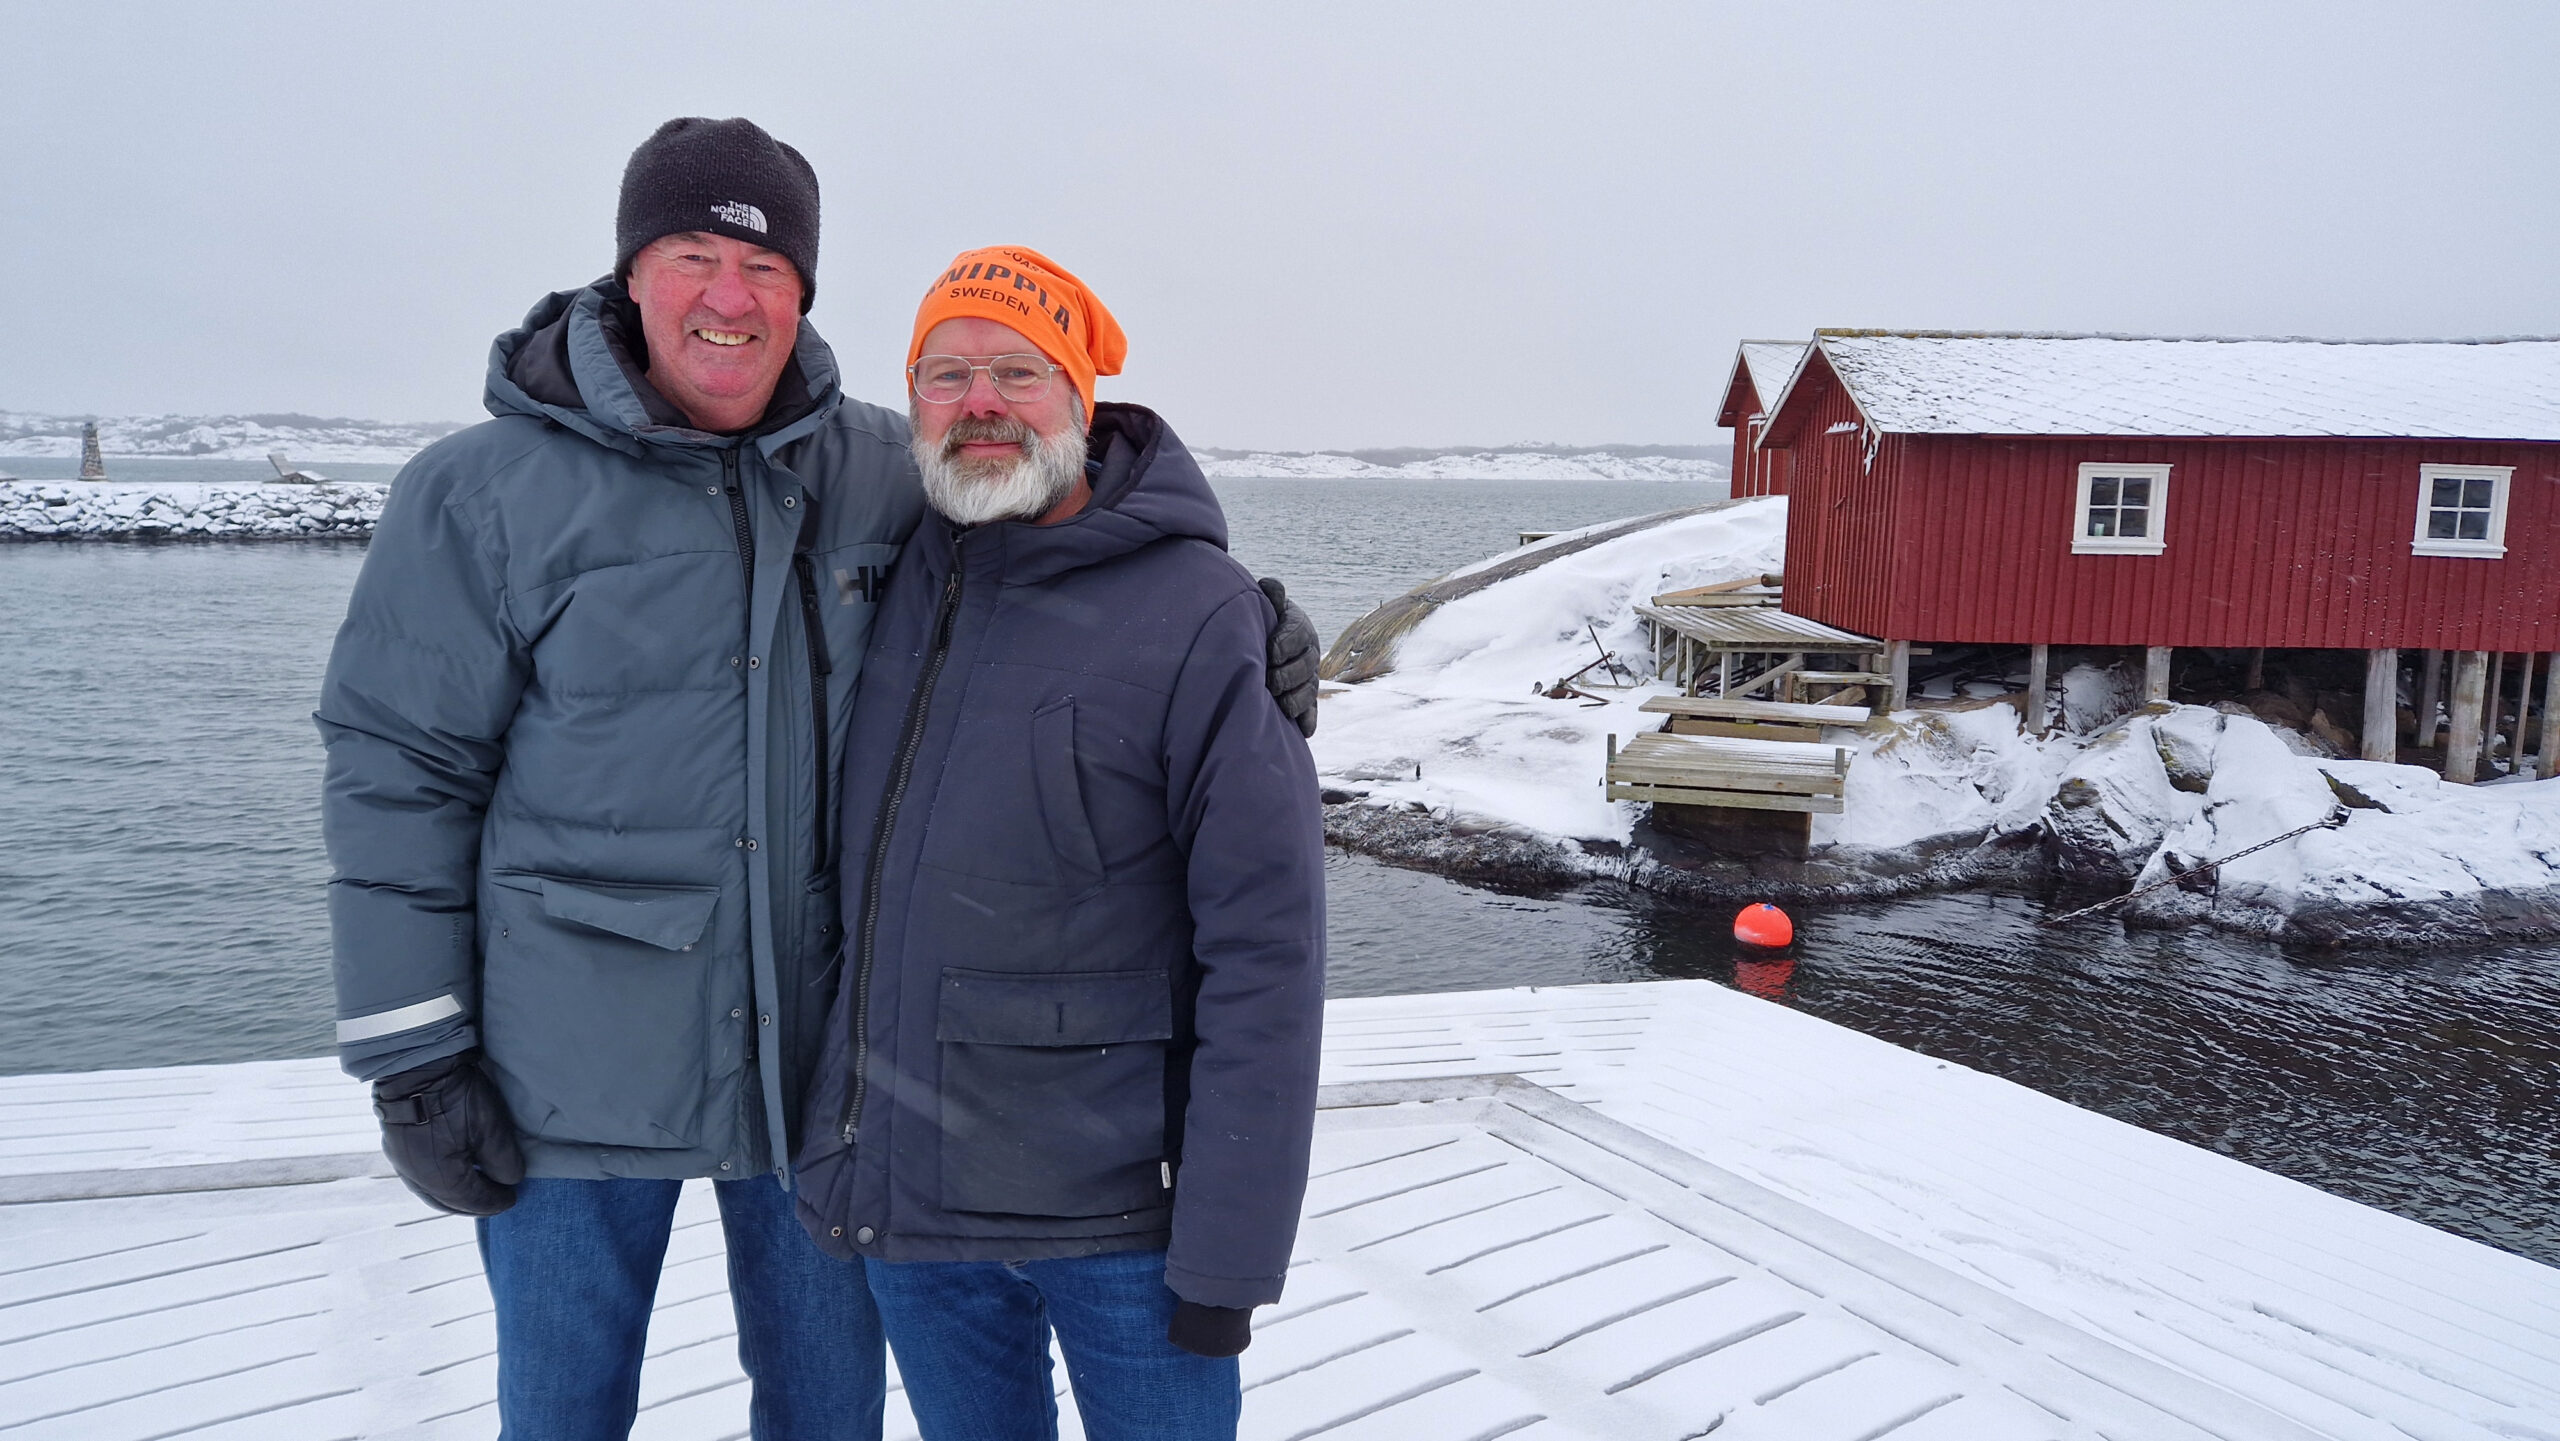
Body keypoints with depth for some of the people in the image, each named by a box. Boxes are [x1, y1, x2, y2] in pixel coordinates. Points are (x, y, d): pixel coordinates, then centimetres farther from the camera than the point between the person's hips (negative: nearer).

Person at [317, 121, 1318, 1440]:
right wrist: (412, 1055, -6)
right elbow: (396, 775, -5)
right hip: (575, 1071, -2)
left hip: (823, 1061, 3)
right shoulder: (486, 493, -7)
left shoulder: (880, 469, 0)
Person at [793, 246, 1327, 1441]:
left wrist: (1226, 1253, -16)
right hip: (899, 1194, 5)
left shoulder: (1199, 615, -14)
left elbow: (1265, 956, -15)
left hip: (1114, 1210, -5)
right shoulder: (903, 581, 4)